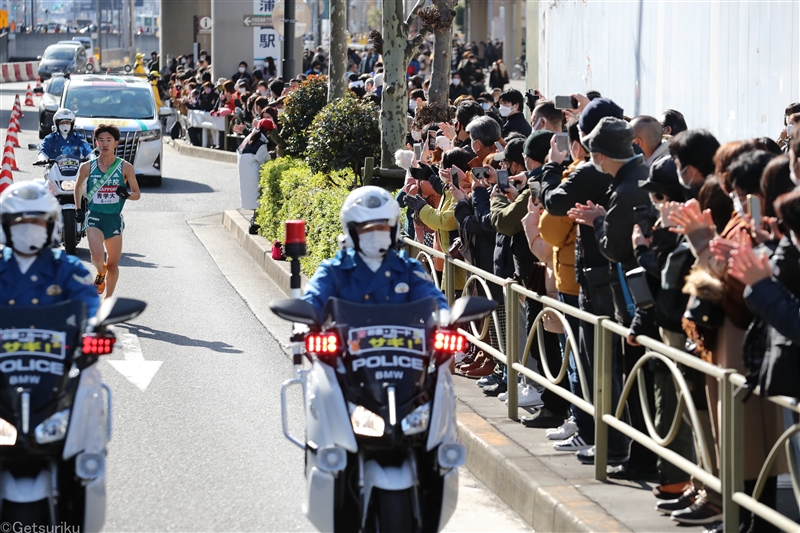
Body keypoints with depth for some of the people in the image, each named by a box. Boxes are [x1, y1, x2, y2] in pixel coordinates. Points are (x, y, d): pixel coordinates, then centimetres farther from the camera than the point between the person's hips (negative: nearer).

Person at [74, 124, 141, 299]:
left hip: (114, 219, 1)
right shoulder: (87, 167, 1)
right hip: (94, 217, -1)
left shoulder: (125, 167, -2)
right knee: (97, 256, -23)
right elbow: (78, 186, 20)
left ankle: (108, 298, 26)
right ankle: (100, 274, 12)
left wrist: (127, 194, -17)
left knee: (113, 264, 8)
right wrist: (78, 208, 13)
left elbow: (137, 193, 4)